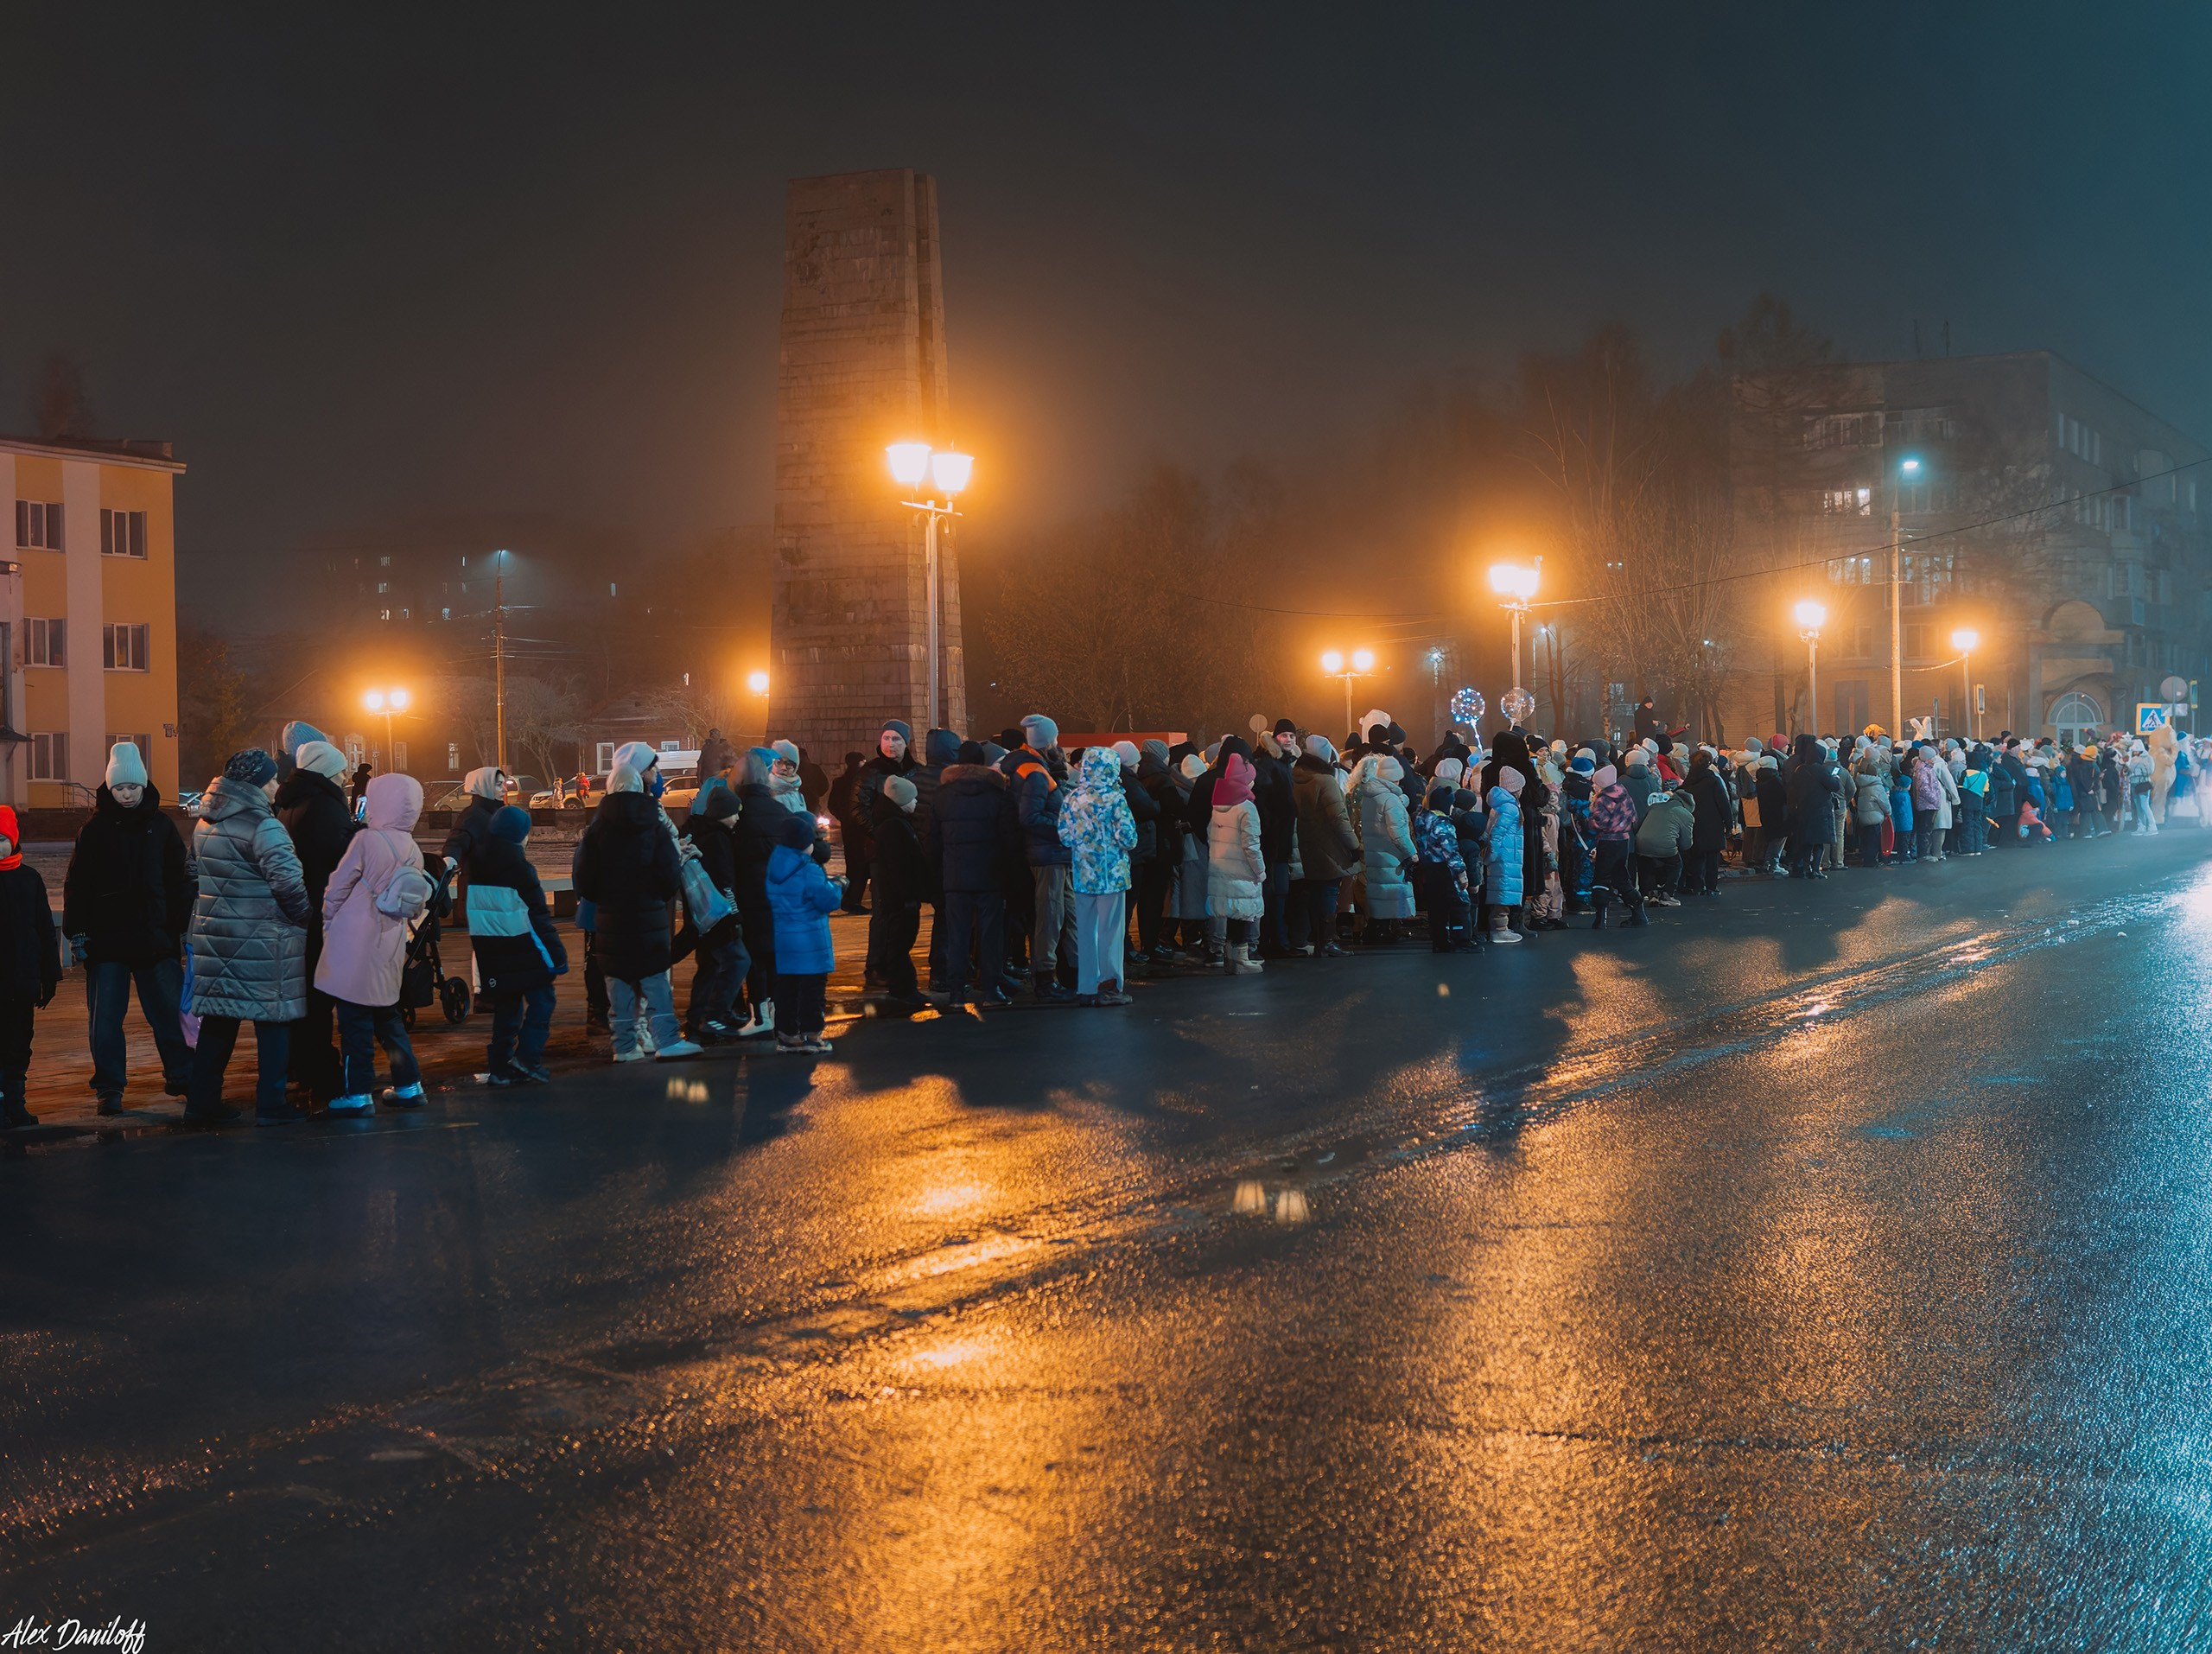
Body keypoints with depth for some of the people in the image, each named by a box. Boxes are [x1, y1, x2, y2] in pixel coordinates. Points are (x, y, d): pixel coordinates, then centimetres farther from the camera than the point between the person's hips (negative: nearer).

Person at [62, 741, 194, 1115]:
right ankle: (110, 1087, 6)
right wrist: (76, 931, -3)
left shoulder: (161, 825, 5)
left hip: (155, 936, 1)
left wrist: (183, 926, 4)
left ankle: (179, 1074, 20)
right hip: (106, 939, -1)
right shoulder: (95, 828, 1)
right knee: (105, 1017, -1)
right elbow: (77, 884, 2)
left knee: (166, 1011, 7)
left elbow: (179, 880, 8)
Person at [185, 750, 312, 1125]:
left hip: (214, 934, 7)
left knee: (218, 1018, 12)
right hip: (261, 938, -7)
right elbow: (288, 880, -21)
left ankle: (202, 1100, 14)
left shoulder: (206, 823, 10)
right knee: (273, 1017, 3)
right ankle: (270, 1104, 4)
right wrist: (302, 917, -6)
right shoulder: (263, 826, -16)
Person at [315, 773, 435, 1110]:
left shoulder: (367, 840, -12)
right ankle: (408, 1085, 20)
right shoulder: (413, 852, 4)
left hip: (354, 946, -6)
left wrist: (328, 923, 7)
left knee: (355, 1019, 1)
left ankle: (357, 1094, 4)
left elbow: (337, 888, -6)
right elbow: (418, 907, 10)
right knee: (387, 1016, 18)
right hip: (389, 952, 6)